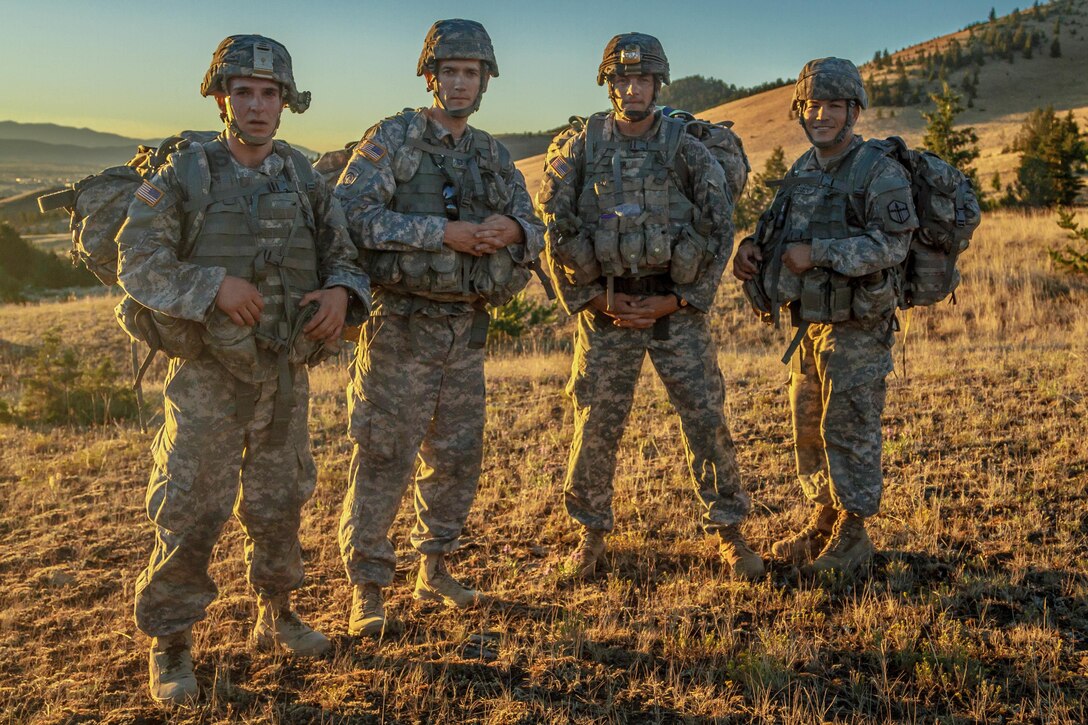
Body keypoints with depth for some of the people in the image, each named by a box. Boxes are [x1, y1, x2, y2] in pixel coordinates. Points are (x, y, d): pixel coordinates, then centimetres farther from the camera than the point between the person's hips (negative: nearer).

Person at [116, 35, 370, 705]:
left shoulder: (303, 178, 6)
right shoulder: (184, 176, -5)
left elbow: (343, 251, 8)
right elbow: (138, 260, -11)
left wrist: (341, 290, -15)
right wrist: (214, 284, -25)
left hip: (286, 374, 4)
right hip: (209, 375, -4)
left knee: (279, 504, 15)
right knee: (190, 511, -2)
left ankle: (277, 615, 33)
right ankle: (170, 643, 15)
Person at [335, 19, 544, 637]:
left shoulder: (493, 156, 12)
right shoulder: (391, 139, -4)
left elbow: (535, 231, 11)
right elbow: (352, 213, -18)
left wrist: (512, 229, -14)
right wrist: (443, 232, -24)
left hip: (466, 330, 6)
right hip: (401, 327, -6)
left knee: (458, 458, 13)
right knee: (384, 458, -2)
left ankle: (436, 569, 30)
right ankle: (368, 588, 11)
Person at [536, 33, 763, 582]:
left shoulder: (688, 151, 0)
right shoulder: (578, 150, 2)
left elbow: (720, 232, 1)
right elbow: (553, 231, 1)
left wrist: (675, 301, -7)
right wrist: (596, 300, -6)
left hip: (676, 307, 0)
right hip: (606, 310, 1)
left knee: (706, 420, 0)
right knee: (595, 427, 4)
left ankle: (728, 534, 15)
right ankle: (591, 536, 21)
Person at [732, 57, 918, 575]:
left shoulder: (880, 172, -10)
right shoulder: (802, 173, 13)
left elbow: (892, 243, -21)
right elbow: (779, 232, 20)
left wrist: (818, 252, -24)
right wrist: (752, 246, -2)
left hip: (857, 330, -8)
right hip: (809, 325, 8)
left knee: (849, 431, -2)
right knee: (808, 429, 14)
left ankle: (851, 537, 11)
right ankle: (822, 525, 28)